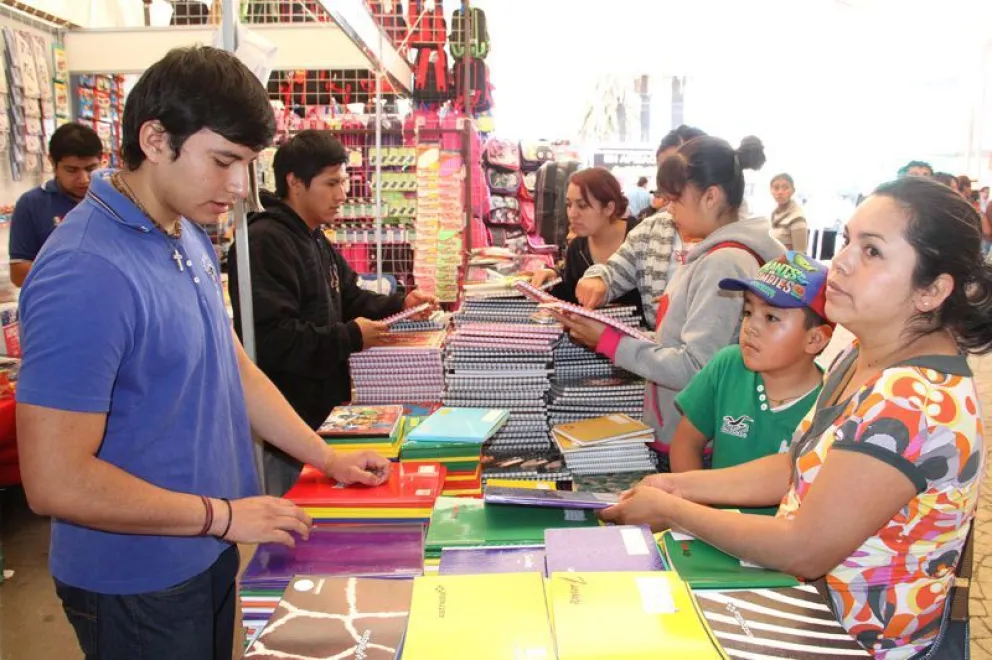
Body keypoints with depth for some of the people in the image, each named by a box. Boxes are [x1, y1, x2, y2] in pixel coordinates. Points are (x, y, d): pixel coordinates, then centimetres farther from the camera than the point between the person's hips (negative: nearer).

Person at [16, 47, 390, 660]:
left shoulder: (192, 237, 0)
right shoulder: (86, 273, -27)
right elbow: (56, 482, -26)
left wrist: (327, 457, 8)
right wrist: (223, 515, -17)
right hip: (138, 585, -7)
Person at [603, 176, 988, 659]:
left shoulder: (914, 403, -29)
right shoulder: (863, 357, 0)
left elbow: (803, 551, -26)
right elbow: (799, 465, 8)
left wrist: (670, 510, -15)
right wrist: (683, 485, -2)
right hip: (812, 598, 7)